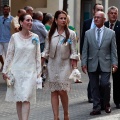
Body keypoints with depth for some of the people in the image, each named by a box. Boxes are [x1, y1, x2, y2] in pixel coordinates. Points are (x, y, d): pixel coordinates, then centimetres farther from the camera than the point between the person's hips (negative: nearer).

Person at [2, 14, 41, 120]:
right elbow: (9, 54, 3)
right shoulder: (14, 37, -1)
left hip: (30, 72, 0)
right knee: (18, 99, 8)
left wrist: (38, 72, 5)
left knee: (26, 99, -9)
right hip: (16, 71, 1)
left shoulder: (35, 37, 2)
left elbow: (38, 55, 6)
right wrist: (5, 70, 3)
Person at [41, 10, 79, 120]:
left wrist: (74, 67, -7)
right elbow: (46, 51, 8)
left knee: (62, 90, -9)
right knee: (54, 92, 3)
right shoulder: (50, 34, 3)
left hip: (65, 65, -3)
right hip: (52, 65, 3)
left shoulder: (71, 34, -3)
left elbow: (73, 52, -2)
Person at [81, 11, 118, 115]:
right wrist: (84, 63, -1)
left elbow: (113, 50, 3)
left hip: (105, 64, -2)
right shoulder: (88, 33, 7)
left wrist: (114, 63, -4)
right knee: (94, 87, 4)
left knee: (105, 84, -10)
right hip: (92, 65, 2)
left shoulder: (111, 33, 4)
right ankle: (96, 108, 13)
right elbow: (85, 50, 7)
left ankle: (107, 104, 14)